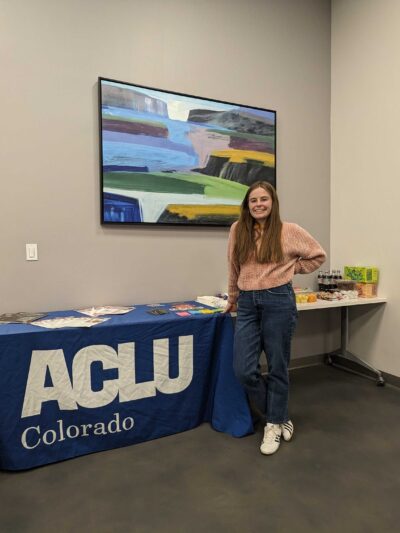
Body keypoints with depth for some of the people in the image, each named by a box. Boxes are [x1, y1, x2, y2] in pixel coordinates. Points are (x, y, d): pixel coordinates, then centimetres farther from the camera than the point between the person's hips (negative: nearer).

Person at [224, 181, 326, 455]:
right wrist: (233, 298, 23)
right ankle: (280, 416, 26)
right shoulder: (238, 230, 6)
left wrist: (290, 268, 6)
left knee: (277, 367, 7)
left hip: (278, 301, -3)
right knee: (244, 370, 1)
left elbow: (318, 255, 12)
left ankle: (274, 424, 30)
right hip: (247, 303, 3)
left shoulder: (290, 231, -1)